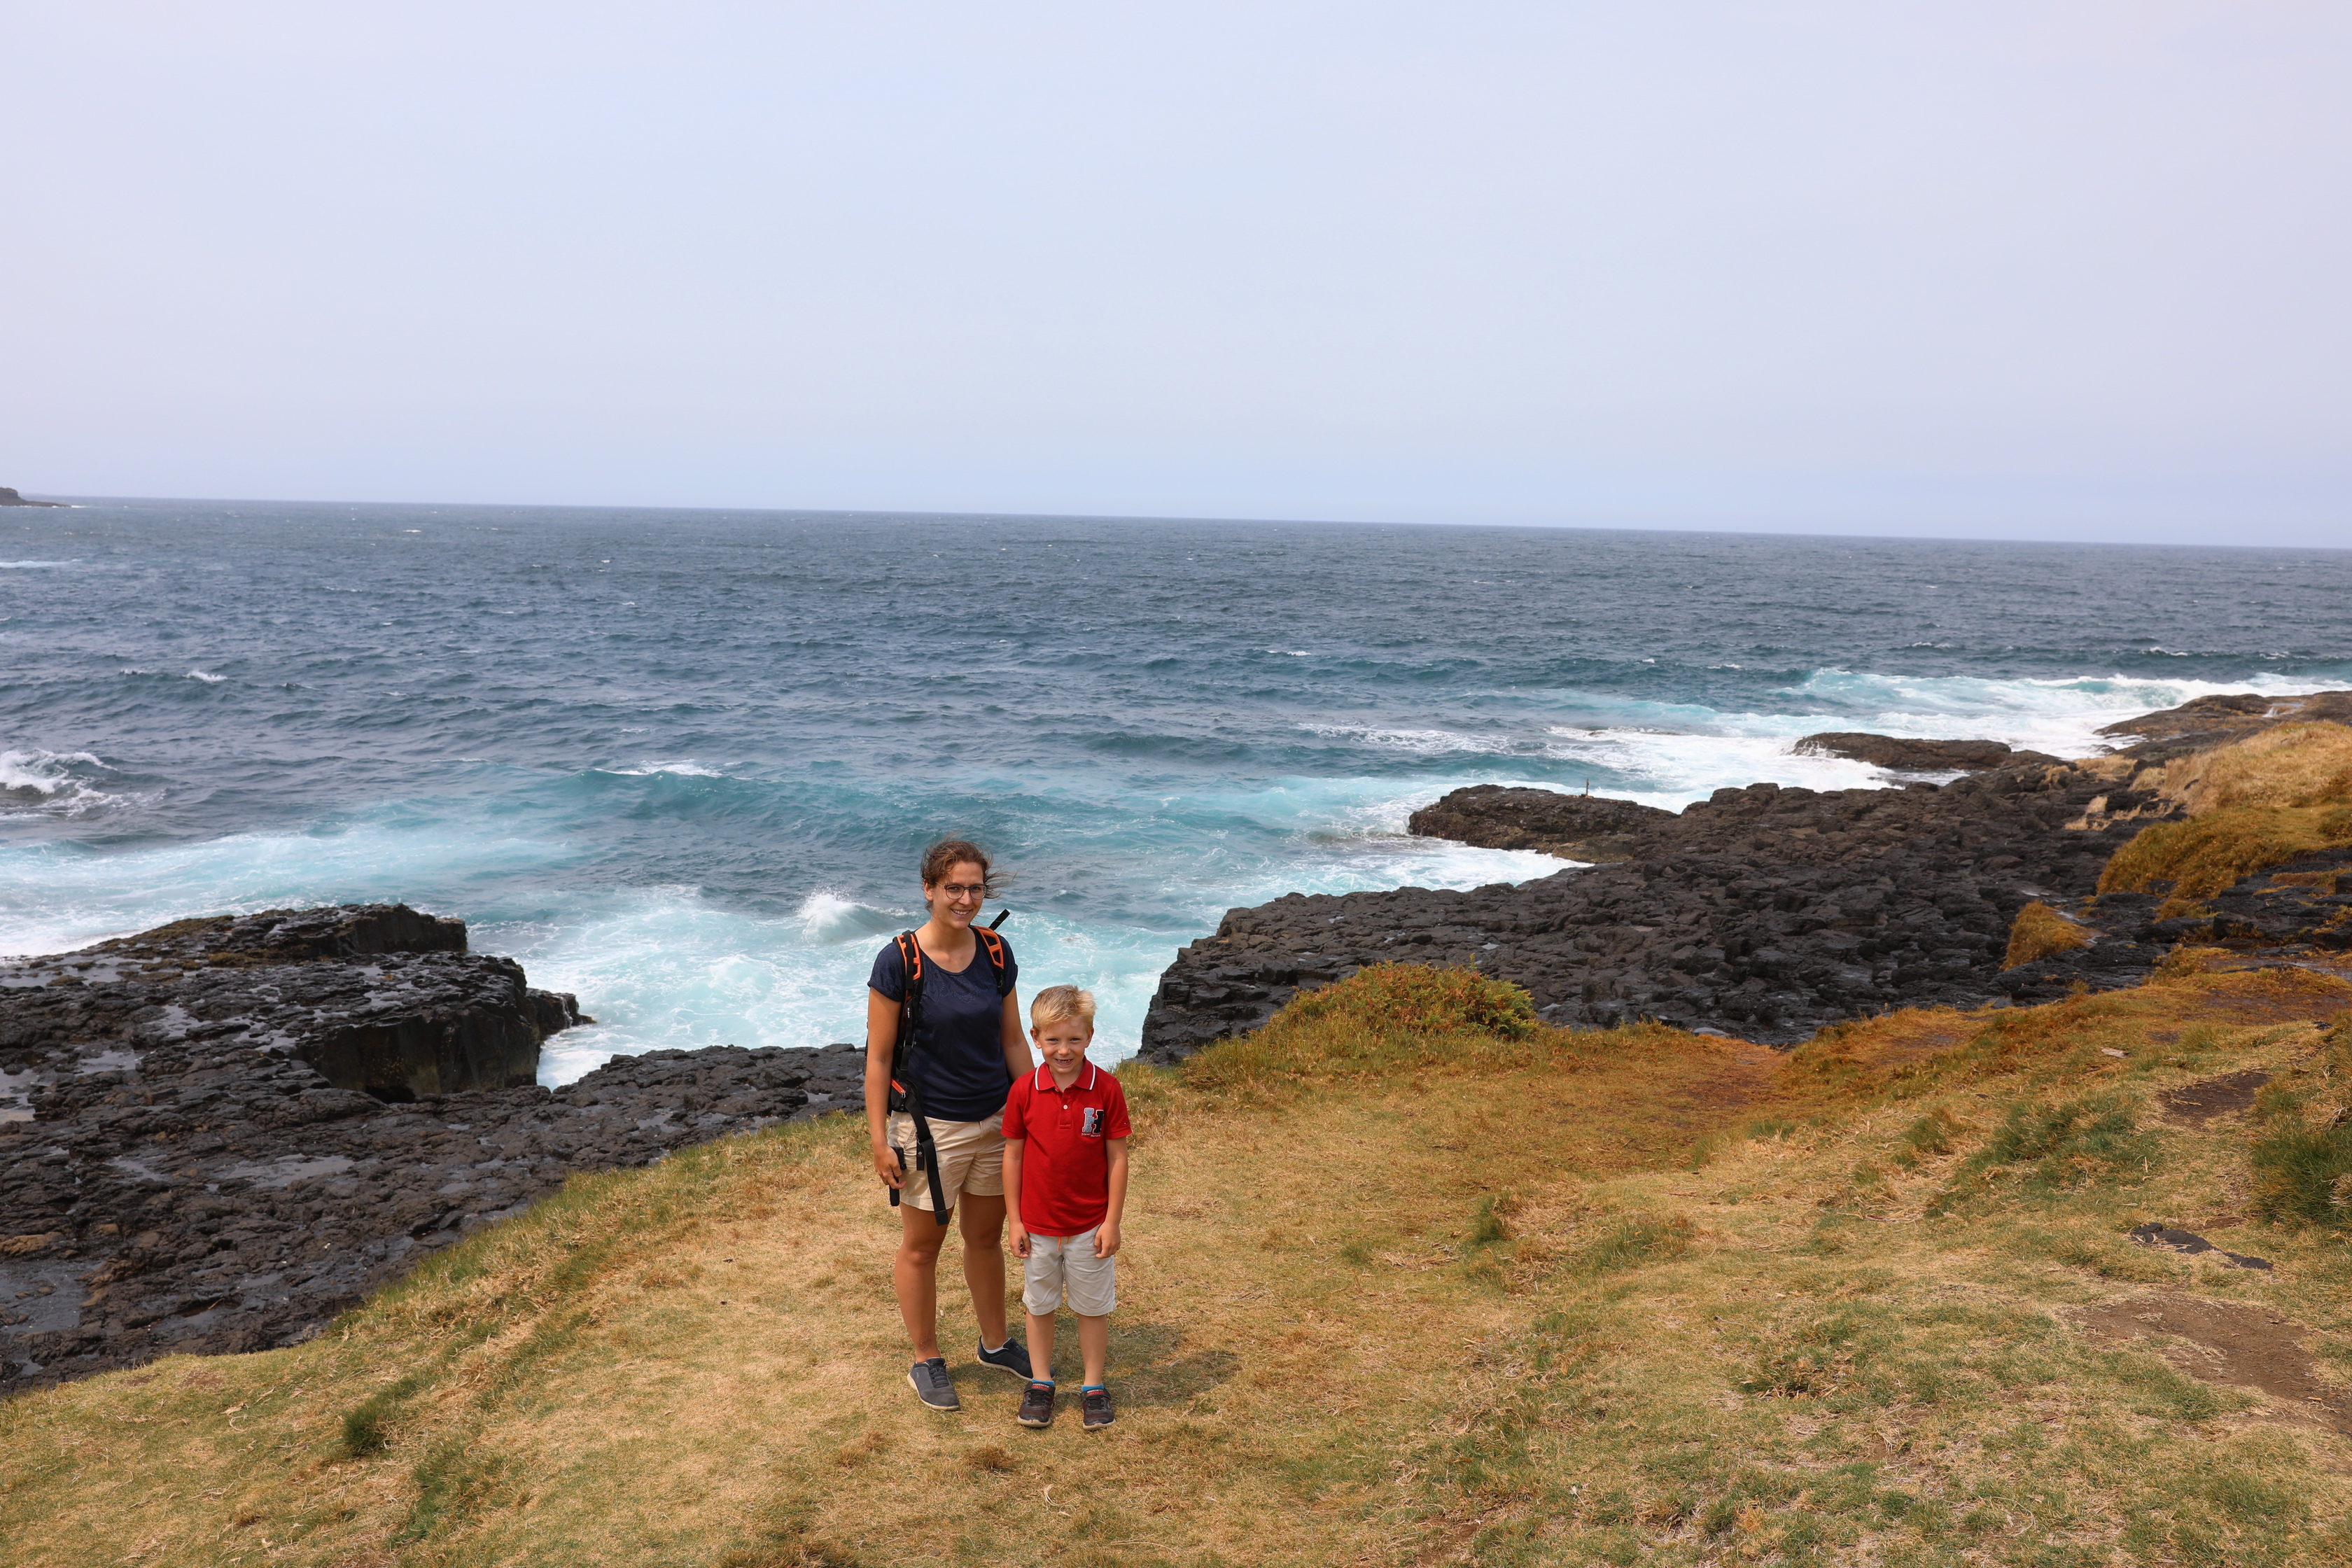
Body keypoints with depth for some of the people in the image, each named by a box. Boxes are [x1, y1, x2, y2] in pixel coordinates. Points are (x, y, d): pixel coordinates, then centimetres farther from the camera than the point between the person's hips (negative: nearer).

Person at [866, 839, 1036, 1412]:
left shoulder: (996, 953, -2)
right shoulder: (899, 961, -16)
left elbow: (1013, 1041, 7)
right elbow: (878, 1056, -12)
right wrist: (879, 1139, -12)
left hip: (995, 1122, 5)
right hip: (929, 1126, -4)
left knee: (986, 1237, 19)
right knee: (922, 1246, 11)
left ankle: (996, 1344, 38)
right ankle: (926, 1362, 29)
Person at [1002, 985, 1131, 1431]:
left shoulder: (1106, 1089, -13)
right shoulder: (1024, 1091, -10)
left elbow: (1117, 1157, -7)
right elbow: (1013, 1155, -2)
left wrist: (1112, 1220, -7)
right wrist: (1015, 1220, -1)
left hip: (1090, 1225, -1)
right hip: (1038, 1225, 1)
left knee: (1093, 1307, 12)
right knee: (1039, 1305, 17)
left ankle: (1094, 1386, 29)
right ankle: (1040, 1382, 34)